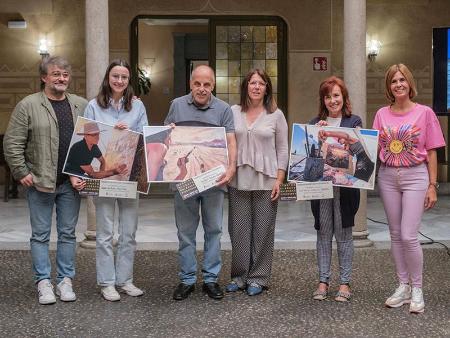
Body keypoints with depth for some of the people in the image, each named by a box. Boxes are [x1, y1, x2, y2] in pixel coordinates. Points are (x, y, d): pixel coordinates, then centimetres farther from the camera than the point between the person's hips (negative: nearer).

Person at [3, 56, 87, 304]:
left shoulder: (81, 106, 9)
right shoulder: (28, 105, -2)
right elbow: (12, 143, -3)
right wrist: (21, 172, -9)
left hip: (72, 182, 3)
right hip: (39, 181, -3)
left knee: (68, 234, 9)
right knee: (41, 235, 5)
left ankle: (65, 280, 18)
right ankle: (43, 282, 13)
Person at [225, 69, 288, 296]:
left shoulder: (276, 115, 4)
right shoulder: (233, 112, 6)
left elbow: (282, 150, 4)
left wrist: (279, 180, -3)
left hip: (265, 182, -1)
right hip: (238, 181, 1)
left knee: (262, 230, 4)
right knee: (238, 229, 6)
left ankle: (258, 277, 15)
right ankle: (239, 275, 18)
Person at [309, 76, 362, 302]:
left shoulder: (354, 122, 4)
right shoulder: (315, 123, 10)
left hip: (345, 185, -2)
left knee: (343, 234, 4)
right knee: (323, 233, 7)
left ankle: (345, 283, 12)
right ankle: (323, 281, 15)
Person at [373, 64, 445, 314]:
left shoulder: (424, 113, -3)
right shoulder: (382, 114, 6)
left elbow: (431, 153, -1)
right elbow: (375, 147, 10)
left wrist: (432, 185, -5)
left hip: (415, 176, -4)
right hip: (387, 176, 4)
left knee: (408, 236, -9)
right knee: (396, 235, 9)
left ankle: (417, 290, 8)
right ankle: (403, 286, 21)